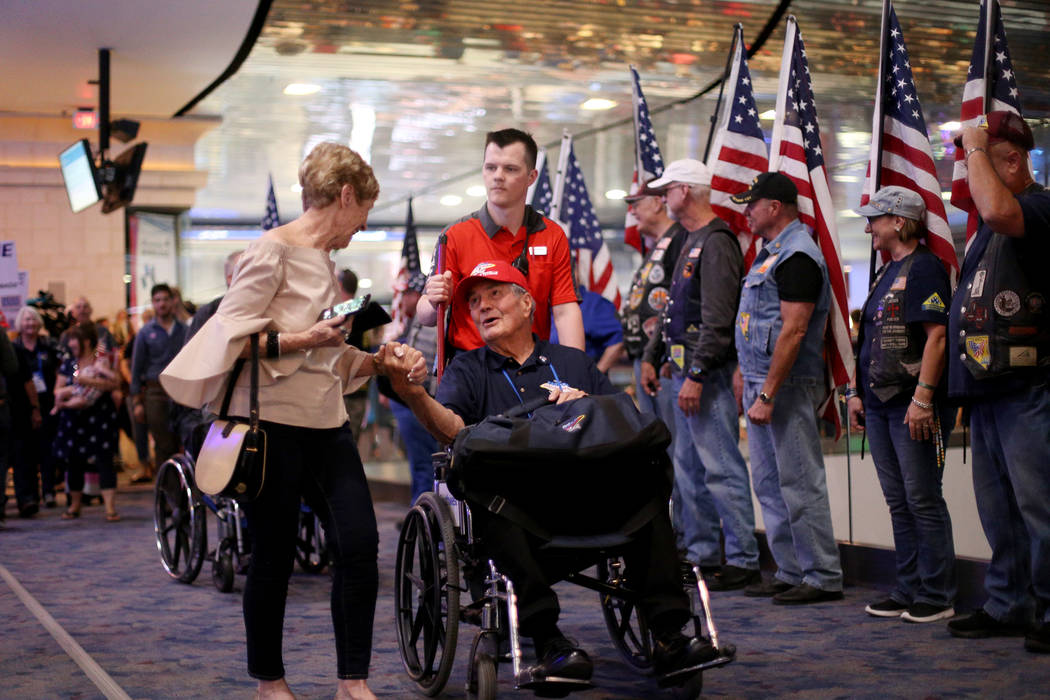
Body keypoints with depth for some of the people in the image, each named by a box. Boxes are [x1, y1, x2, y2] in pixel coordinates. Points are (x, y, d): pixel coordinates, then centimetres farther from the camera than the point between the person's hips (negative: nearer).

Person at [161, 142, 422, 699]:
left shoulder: (325, 260, 18)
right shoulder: (273, 251, -9)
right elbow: (228, 335, -14)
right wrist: (300, 340, -22)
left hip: (325, 423, 8)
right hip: (272, 423, -8)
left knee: (359, 544, -3)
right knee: (273, 557, 3)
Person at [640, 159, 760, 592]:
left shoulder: (716, 243, -14)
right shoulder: (687, 243, 18)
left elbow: (717, 320, -21)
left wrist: (696, 374, -23)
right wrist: (651, 357, 20)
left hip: (708, 373, -11)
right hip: (685, 370, 11)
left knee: (721, 466, -9)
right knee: (688, 465, 14)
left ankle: (743, 560, -5)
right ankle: (700, 552, 23)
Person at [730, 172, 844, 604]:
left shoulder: (797, 255, -14)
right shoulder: (771, 252, 18)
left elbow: (793, 331, -21)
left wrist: (767, 394, -23)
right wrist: (747, 383, 20)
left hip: (787, 385, -10)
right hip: (760, 381, 10)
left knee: (800, 483, -6)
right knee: (769, 484, 13)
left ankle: (823, 577, 0)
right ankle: (791, 572, 20)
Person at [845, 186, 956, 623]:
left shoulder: (924, 267, -10)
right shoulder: (885, 273, 18)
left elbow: (937, 336, -18)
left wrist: (923, 398, -22)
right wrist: (856, 392, 18)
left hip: (913, 406, -9)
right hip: (879, 403, 9)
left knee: (923, 500, -4)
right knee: (898, 502, 12)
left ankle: (936, 596, 3)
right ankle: (908, 590, 19)